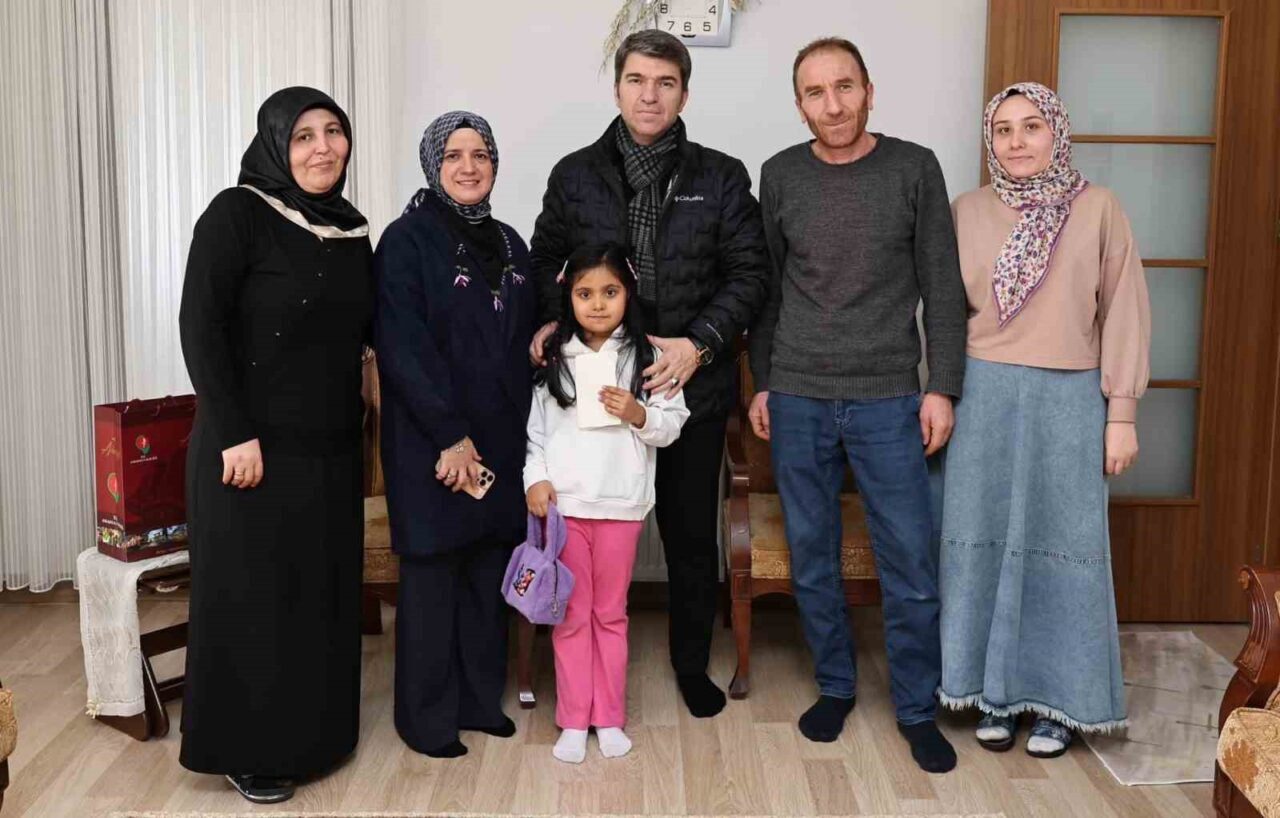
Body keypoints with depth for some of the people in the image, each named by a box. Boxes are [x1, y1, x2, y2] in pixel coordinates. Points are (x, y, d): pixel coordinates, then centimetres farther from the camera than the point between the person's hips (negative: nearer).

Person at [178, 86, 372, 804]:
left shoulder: (352, 228, 9)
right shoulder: (237, 214, -10)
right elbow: (200, 327, -14)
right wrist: (235, 433, -18)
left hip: (332, 449, 6)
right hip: (254, 447, -6)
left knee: (324, 594, 14)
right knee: (251, 596, 4)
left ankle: (314, 734, 30)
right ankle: (248, 750, 20)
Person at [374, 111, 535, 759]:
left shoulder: (508, 243, 12)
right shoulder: (406, 240, -7)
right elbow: (402, 347, -15)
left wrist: (522, 431, 6)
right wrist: (449, 435, -18)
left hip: (501, 441, 6)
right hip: (431, 443, -5)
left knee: (489, 571, 11)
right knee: (432, 575, 3)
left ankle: (480, 699, 27)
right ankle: (427, 717, 17)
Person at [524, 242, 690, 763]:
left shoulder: (645, 355, 0)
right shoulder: (552, 357, 3)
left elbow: (673, 424, 1)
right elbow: (533, 426, 4)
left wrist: (639, 415, -17)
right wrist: (535, 479, -7)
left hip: (621, 503, 0)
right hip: (563, 501, 1)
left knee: (610, 612, 11)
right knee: (571, 613, 8)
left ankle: (609, 718, 22)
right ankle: (573, 720, 18)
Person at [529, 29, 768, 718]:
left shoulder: (721, 178, 1)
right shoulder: (574, 175, 4)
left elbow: (748, 274, 0)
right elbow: (545, 261, 14)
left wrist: (700, 343, -12)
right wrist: (553, 321, -4)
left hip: (693, 386, 0)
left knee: (692, 533, 11)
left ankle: (692, 662, 30)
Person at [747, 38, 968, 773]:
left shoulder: (914, 169, -1)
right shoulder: (781, 176, 4)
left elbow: (943, 286, 1)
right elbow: (766, 287, 10)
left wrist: (942, 388, -4)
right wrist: (762, 383, 9)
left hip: (888, 400, -1)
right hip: (798, 400, 2)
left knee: (911, 562, 2)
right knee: (812, 555, 10)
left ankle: (918, 707, 18)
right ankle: (835, 685, 27)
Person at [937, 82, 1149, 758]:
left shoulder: (1098, 209, -1)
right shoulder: (969, 211, 4)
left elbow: (1124, 314, -1)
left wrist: (1122, 412, -4)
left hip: (1069, 400, -1)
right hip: (984, 397, 2)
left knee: (1063, 546, 4)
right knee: (985, 540, 6)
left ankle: (1056, 699, 19)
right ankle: (993, 692, 20)